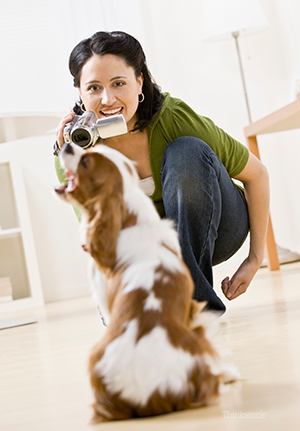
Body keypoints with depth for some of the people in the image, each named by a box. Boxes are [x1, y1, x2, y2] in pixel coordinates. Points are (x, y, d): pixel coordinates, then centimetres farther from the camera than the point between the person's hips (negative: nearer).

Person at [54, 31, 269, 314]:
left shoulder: (175, 118, -27)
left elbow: (257, 174, -16)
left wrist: (255, 259, -17)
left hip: (218, 227, -2)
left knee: (186, 152, -31)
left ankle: (195, 296, -24)